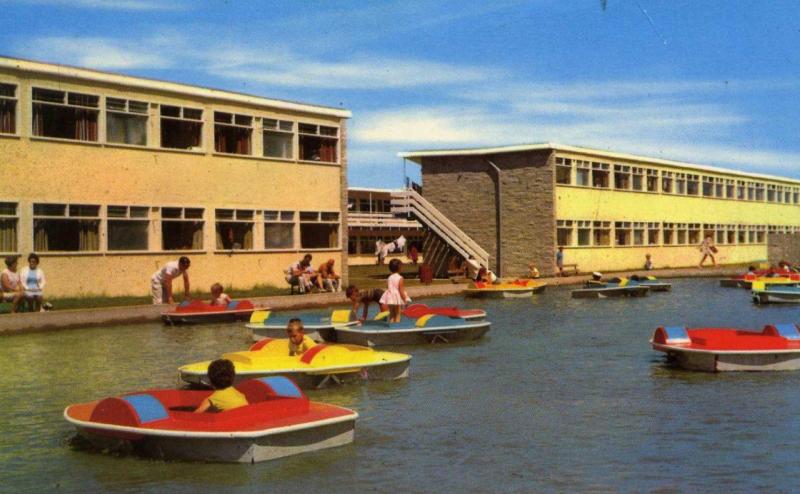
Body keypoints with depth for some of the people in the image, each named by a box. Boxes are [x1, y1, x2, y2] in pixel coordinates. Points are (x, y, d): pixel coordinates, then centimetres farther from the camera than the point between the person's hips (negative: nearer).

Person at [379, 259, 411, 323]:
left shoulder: (389, 278, 3)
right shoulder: (400, 278, -12)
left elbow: (388, 288, 6)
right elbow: (401, 290, -14)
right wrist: (405, 300, -8)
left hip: (390, 298, 5)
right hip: (398, 299, -5)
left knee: (391, 315, 14)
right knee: (397, 315, 3)